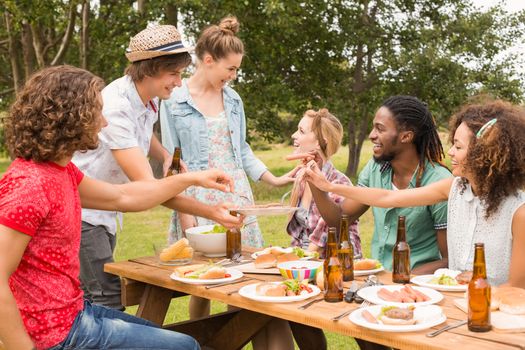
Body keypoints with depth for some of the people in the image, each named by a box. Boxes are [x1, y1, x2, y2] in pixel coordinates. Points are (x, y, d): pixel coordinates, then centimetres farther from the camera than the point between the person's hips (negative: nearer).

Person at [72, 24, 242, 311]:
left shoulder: (150, 99, 0)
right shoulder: (115, 107, -27)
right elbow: (146, 185, -32)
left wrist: (166, 157, 2)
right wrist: (211, 212, -36)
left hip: (105, 211, 9)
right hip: (81, 211, -9)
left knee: (100, 295, 13)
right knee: (106, 300, -13)